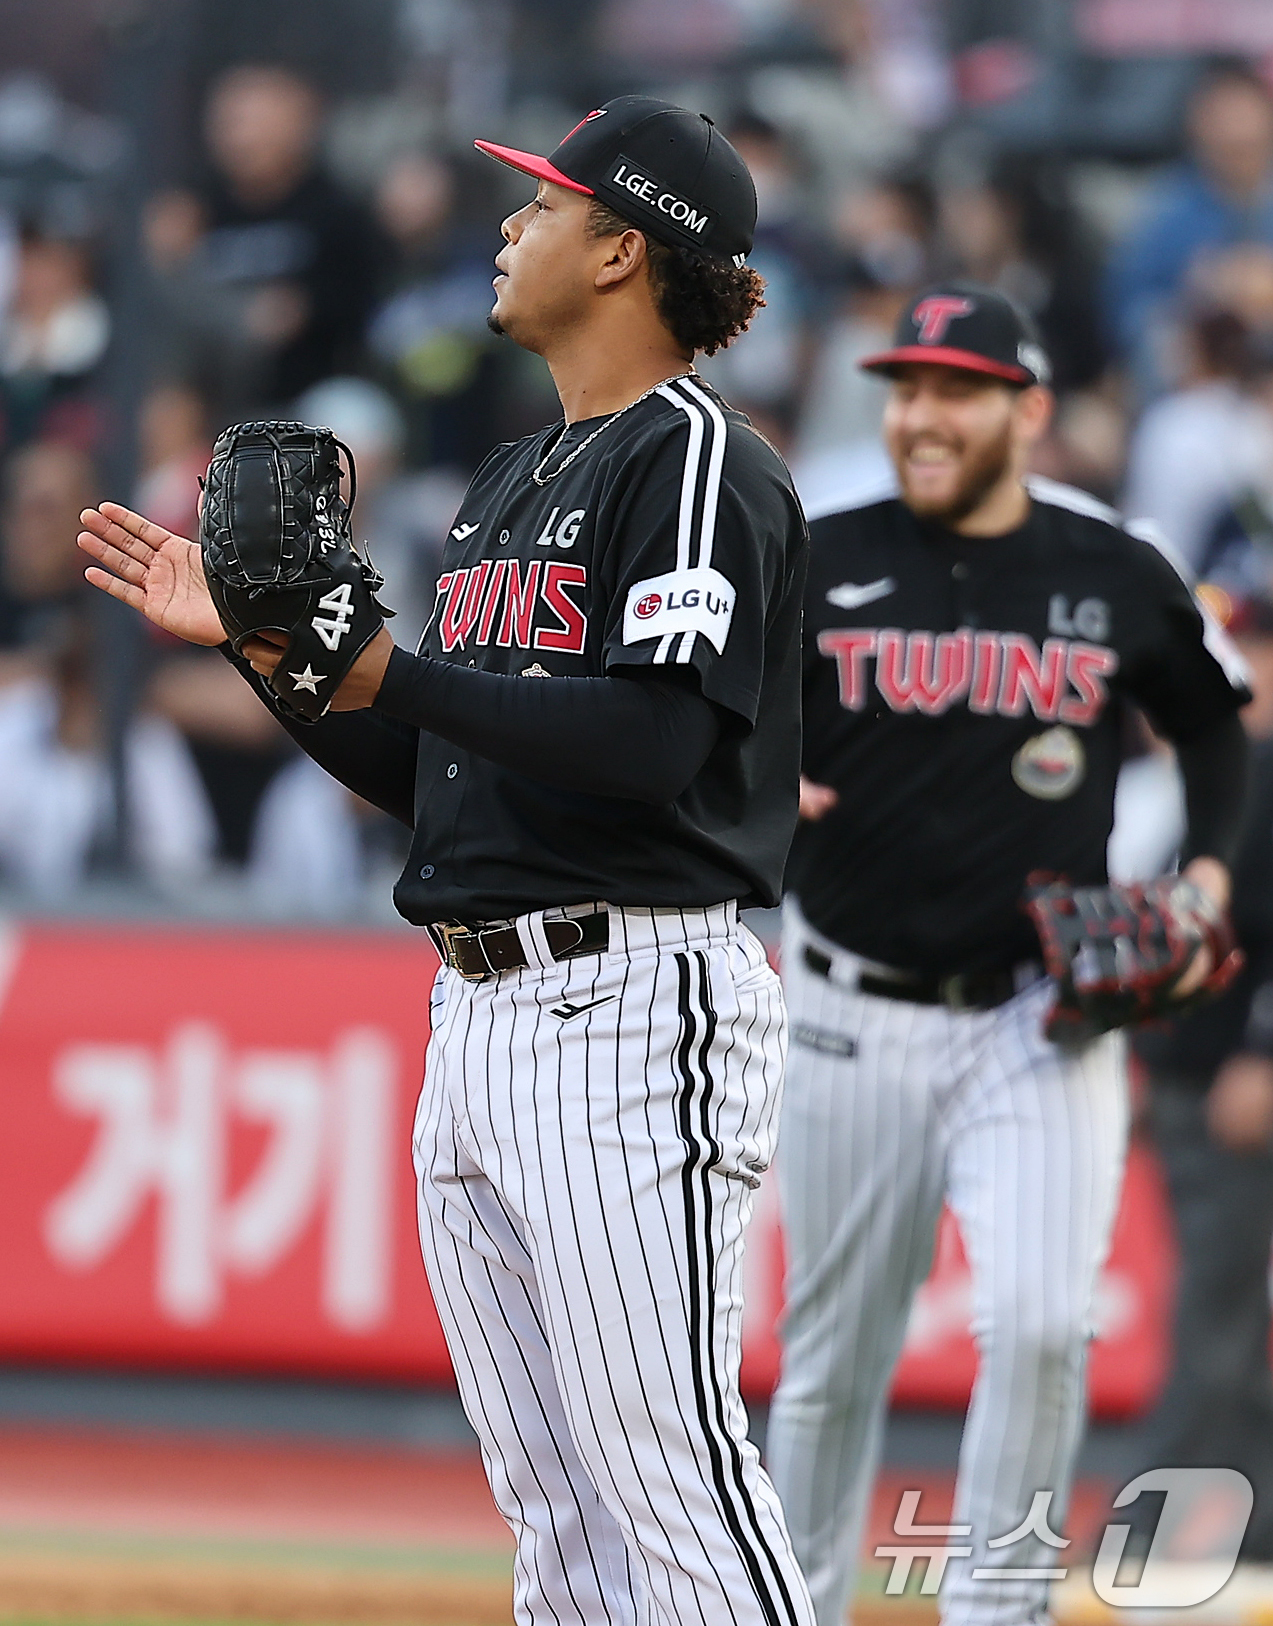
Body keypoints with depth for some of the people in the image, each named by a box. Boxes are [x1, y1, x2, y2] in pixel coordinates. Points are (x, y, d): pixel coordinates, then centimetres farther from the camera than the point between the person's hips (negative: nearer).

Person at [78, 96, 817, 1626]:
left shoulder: (700, 462, -8)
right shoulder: (509, 481, 21)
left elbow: (656, 739, -21)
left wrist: (388, 672, -19)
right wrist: (260, 641, 14)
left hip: (630, 1011, -9)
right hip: (475, 1022, 10)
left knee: (670, 1478, -12)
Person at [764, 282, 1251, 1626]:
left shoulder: (1118, 580, 1)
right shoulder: (814, 567, -1)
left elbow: (1213, 722, 18)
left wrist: (1207, 874, 4)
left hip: (1041, 1023, -1)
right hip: (852, 1021, 1)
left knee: (1038, 1322, -18)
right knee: (834, 1353, 8)